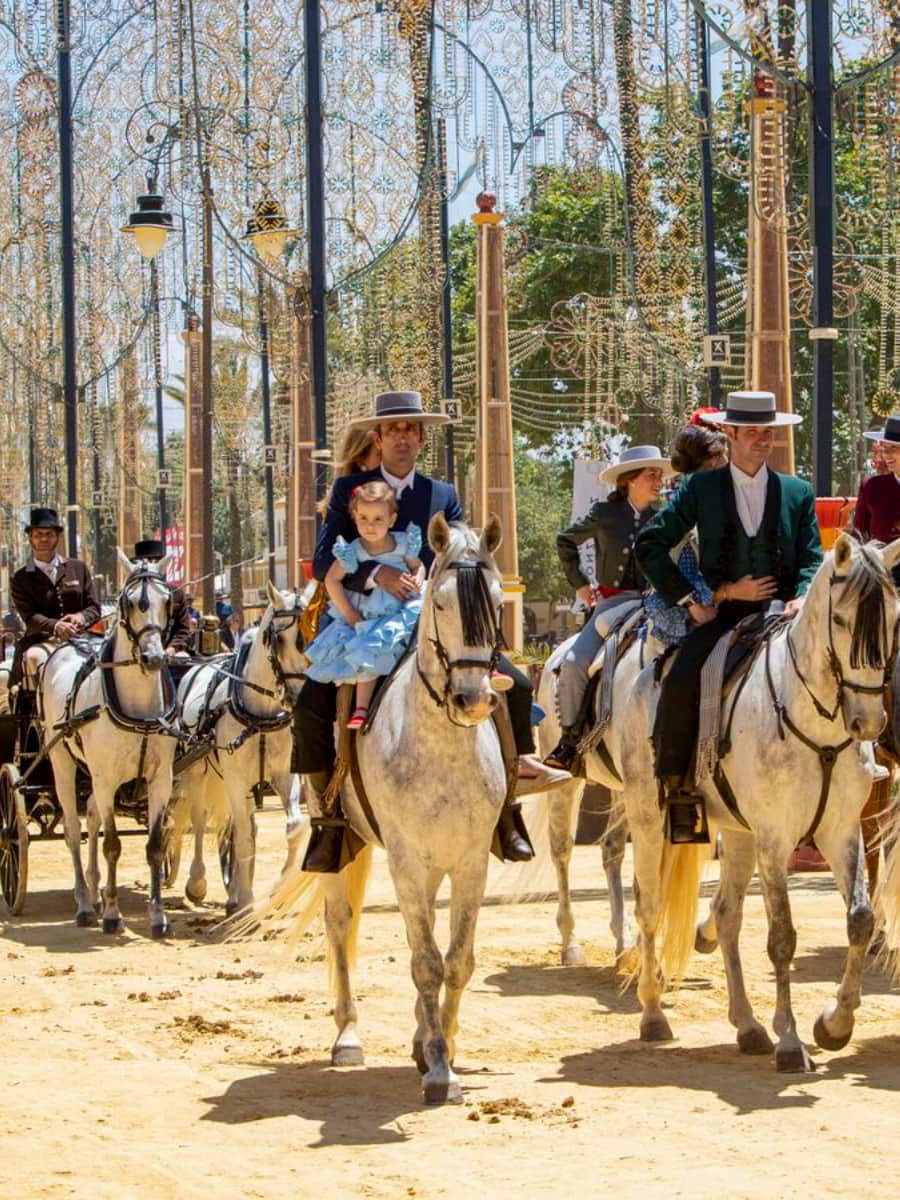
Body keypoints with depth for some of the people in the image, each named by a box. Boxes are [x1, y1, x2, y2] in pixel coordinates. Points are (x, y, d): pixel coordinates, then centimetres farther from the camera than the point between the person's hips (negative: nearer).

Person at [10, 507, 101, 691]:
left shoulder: (78, 568, 18)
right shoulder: (21, 579, 9)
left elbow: (94, 608, 14)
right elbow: (29, 616, -5)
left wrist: (82, 617, -12)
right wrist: (56, 626, -26)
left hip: (79, 638, 2)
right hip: (42, 641, -2)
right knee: (34, 658, -35)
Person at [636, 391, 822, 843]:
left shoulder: (799, 493, 14)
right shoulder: (700, 488, 9)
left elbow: (812, 559, 9)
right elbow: (650, 544, 6)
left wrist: (802, 599, -13)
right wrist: (690, 598, -1)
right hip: (722, 615, -1)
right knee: (680, 682, -28)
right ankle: (678, 789, -17)